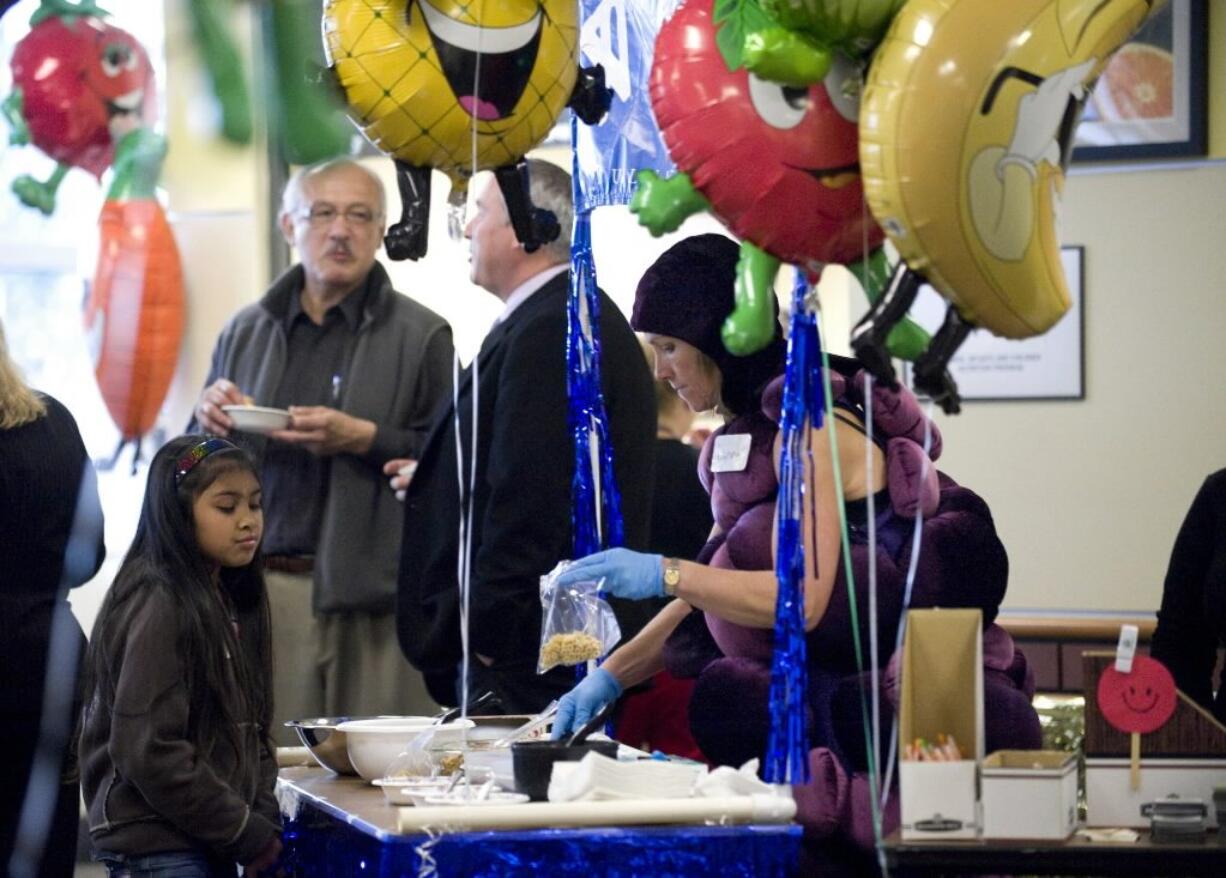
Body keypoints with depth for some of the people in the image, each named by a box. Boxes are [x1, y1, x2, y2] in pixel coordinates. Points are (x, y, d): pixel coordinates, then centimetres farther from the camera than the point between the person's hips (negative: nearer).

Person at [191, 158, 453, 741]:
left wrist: (363, 438, -15)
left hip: (368, 594, -3)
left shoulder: (422, 336, 3)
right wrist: (209, 422, 0)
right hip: (259, 586, 3)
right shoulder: (245, 333, 16)